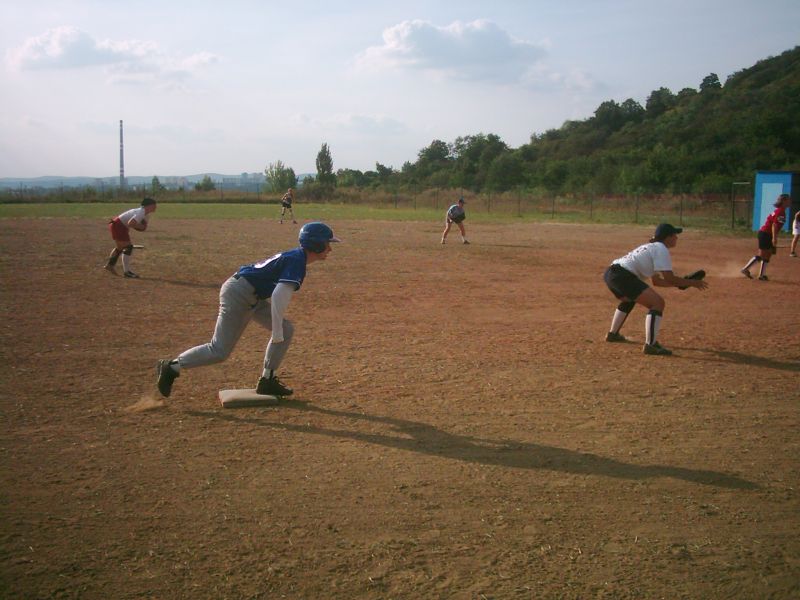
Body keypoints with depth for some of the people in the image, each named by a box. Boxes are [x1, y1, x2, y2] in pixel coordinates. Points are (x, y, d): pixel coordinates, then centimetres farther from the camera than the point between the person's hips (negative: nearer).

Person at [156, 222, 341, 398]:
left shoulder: (295, 256, 11)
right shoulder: (297, 261, -19)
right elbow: (279, 296, -29)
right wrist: (276, 332, -24)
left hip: (255, 296, 10)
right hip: (239, 294, -10)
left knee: (287, 330, 7)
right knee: (219, 351, -6)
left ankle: (267, 381, 14)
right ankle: (172, 367, 8)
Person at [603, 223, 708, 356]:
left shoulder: (651, 247, 27)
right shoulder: (661, 249, -1)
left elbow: (656, 281, 29)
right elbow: (669, 279, -9)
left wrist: (680, 283, 27)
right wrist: (692, 282, 2)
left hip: (610, 273, 10)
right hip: (622, 275, -10)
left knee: (629, 300, 38)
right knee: (658, 303, -12)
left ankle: (613, 334, 49)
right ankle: (650, 345, -19)